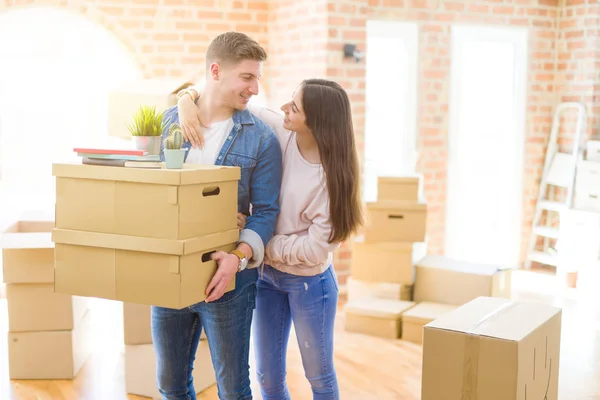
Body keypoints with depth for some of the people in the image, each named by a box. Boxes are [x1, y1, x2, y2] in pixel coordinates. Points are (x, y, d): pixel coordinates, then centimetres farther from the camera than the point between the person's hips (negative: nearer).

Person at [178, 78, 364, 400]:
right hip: (266, 273, 5)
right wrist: (188, 100, -21)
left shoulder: (332, 176, -25)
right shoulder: (278, 132, -12)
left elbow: (315, 248, -22)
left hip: (309, 283, -4)